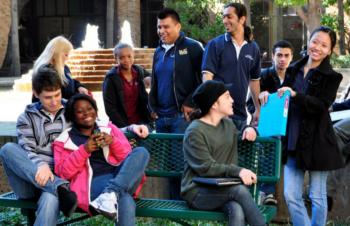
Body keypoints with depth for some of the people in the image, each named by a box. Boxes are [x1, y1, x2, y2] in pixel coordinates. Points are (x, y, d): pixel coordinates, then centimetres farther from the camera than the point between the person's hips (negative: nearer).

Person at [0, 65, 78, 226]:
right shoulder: (27, 118, 12)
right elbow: (27, 151, -3)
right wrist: (40, 166, -26)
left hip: (60, 177, -2)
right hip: (30, 180, 2)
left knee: (50, 199, -39)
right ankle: (60, 189, -40)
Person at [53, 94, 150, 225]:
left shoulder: (108, 128, 20)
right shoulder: (64, 141, 13)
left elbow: (128, 157, 13)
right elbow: (62, 172, 1)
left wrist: (113, 142, -7)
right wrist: (84, 150, -10)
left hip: (122, 178, 5)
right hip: (94, 183, -5)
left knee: (141, 152, -27)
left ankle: (110, 193, -40)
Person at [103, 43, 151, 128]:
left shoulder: (140, 72, 3)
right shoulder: (111, 78, -8)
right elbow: (110, 108, -10)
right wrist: (125, 127, -15)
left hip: (141, 122, 4)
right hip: (122, 126, -4)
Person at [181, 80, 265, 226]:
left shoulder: (228, 124, 13)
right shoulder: (194, 132, -10)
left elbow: (239, 137, 34)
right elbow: (206, 168, -18)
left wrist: (249, 129, 8)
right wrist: (237, 171, -29)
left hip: (223, 189, 5)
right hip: (198, 192, -5)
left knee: (237, 211, -29)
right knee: (240, 189, -32)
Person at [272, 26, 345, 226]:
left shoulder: (331, 77, -4)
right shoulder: (294, 70, 11)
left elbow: (321, 106, -15)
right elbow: (283, 97, 18)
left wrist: (295, 95, -27)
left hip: (317, 142, -4)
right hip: (293, 140, 5)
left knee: (317, 196, 5)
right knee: (291, 196, 3)